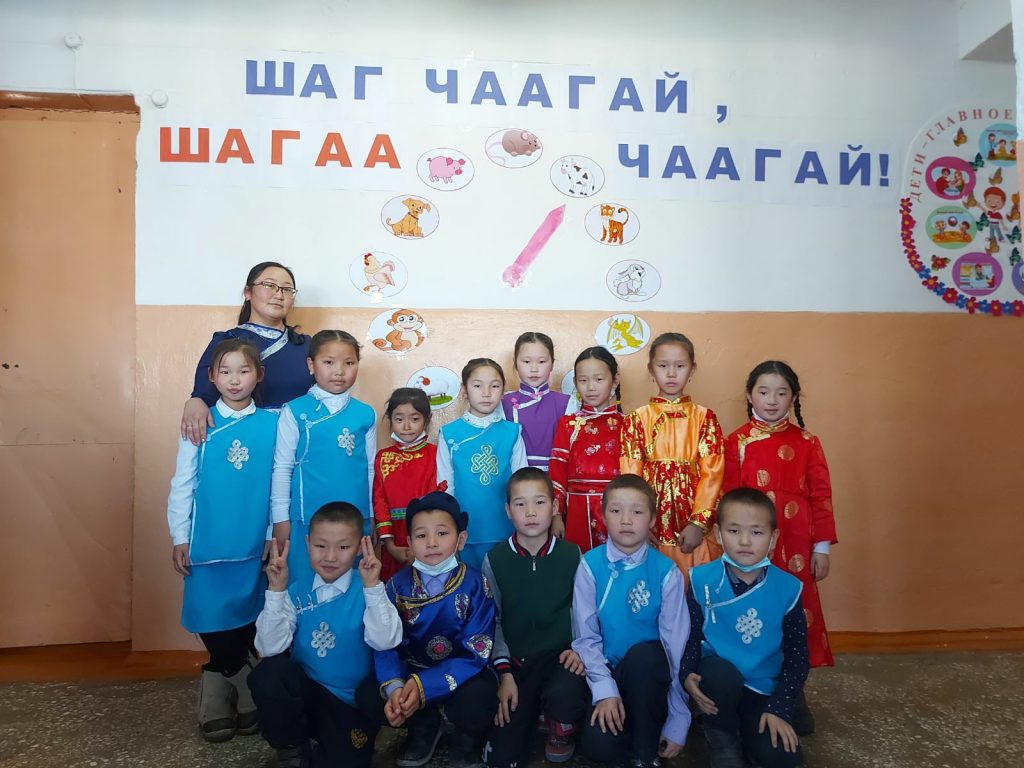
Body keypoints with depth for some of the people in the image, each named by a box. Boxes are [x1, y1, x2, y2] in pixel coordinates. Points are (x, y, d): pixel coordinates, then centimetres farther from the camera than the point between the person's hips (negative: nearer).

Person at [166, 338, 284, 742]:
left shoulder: (272, 424, -3)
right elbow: (182, 484, 1)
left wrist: (278, 536, 0)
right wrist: (179, 537, 0)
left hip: (254, 545, 0)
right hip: (207, 543, 0)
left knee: (246, 621, 10)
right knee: (212, 622, 6)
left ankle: (224, 688, 31)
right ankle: (245, 690, 25)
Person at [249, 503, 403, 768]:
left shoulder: (366, 593, -9)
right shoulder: (296, 593, -3)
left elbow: (384, 641, -24)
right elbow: (270, 648, -15)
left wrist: (373, 586, -31)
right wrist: (276, 590, -23)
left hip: (352, 704, -2)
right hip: (305, 692, 2)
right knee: (267, 673, -26)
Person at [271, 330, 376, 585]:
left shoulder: (365, 414, 3)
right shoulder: (295, 411, -3)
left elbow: (370, 468, 9)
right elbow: (282, 468, -1)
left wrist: (373, 518, 12)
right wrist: (281, 519, -1)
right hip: (307, 520, -2)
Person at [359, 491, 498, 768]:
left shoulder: (475, 585, -16)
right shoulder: (398, 585, -7)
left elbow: (476, 652, -20)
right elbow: (385, 644, -11)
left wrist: (424, 686, -31)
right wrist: (393, 686, -32)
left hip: (461, 674, -3)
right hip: (411, 670, 3)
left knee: (477, 698, -34)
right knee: (370, 694, -21)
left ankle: (466, 738, 5)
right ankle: (425, 725, 10)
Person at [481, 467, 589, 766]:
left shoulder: (572, 555, -2)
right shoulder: (494, 559, -2)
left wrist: (580, 649, -15)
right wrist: (504, 672, -7)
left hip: (561, 657, -1)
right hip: (515, 661, 1)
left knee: (563, 694, -36)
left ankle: (561, 730, 3)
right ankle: (532, 709, 24)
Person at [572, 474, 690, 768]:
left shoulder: (666, 572, -10)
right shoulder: (590, 566, -7)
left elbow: (676, 644, -10)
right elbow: (585, 637, -6)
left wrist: (678, 722, -11)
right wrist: (605, 688, -20)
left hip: (648, 674, 0)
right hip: (607, 672, 0)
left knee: (642, 655, -33)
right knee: (596, 744, -26)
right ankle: (645, 733, 8)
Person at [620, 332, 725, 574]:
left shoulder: (705, 418, 3)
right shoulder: (637, 419, 4)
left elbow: (712, 473, -3)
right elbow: (630, 474, 1)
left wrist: (698, 522, -11)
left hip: (693, 525, 0)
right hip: (651, 520, 0)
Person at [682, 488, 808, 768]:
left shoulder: (787, 588, -7)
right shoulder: (702, 580, -9)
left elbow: (797, 655, -1)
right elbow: (690, 636, -3)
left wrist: (780, 708, -8)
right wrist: (687, 675, -22)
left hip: (763, 689, 1)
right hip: (717, 684, -1)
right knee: (719, 671, -35)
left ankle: (744, 725, 13)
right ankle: (722, 740, -4)